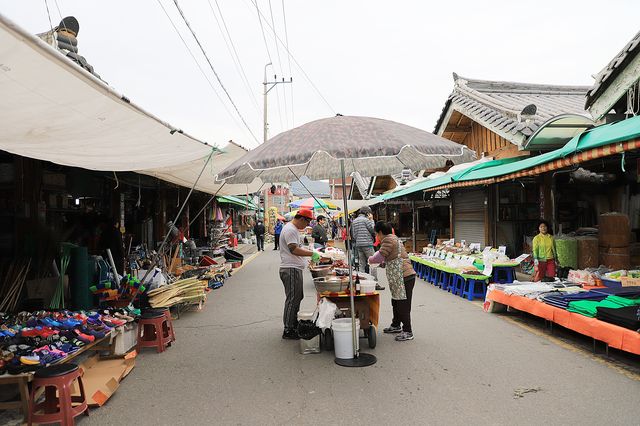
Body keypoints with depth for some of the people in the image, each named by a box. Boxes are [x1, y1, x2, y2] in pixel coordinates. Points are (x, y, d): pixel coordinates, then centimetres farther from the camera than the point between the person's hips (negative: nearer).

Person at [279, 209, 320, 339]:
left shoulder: (294, 229, 18)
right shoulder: (290, 230, -16)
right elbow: (294, 249, -24)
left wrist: (310, 252, 17)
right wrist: (312, 253, -19)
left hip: (295, 269, 11)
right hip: (291, 270, -11)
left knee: (297, 297, 18)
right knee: (293, 299, -6)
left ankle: (293, 324, 30)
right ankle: (288, 331, 0)